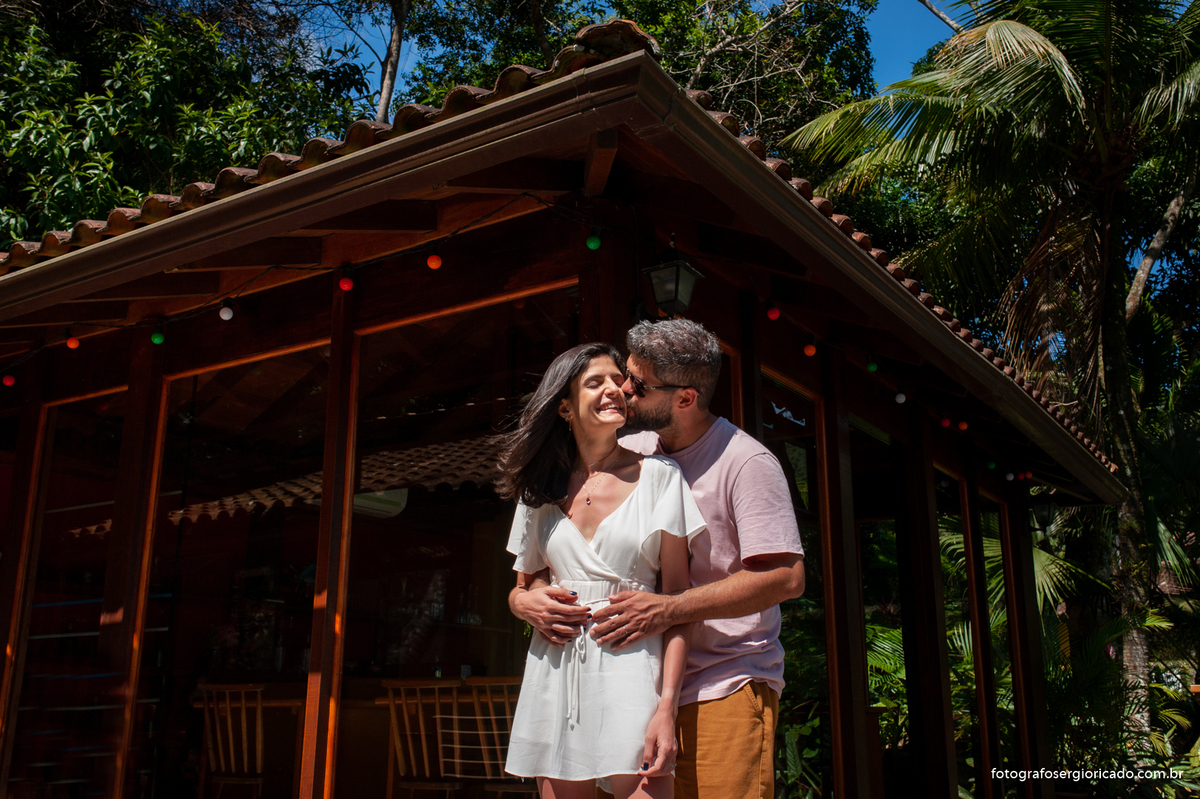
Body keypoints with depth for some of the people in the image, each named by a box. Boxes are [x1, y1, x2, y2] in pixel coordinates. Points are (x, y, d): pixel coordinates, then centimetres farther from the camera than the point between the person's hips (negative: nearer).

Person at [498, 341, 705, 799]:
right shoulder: (541, 491, 10)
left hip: (631, 664, -3)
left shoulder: (658, 477, 0)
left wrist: (667, 705, -14)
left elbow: (678, 598, -4)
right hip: (554, 671, 3)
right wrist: (535, 601, -3)